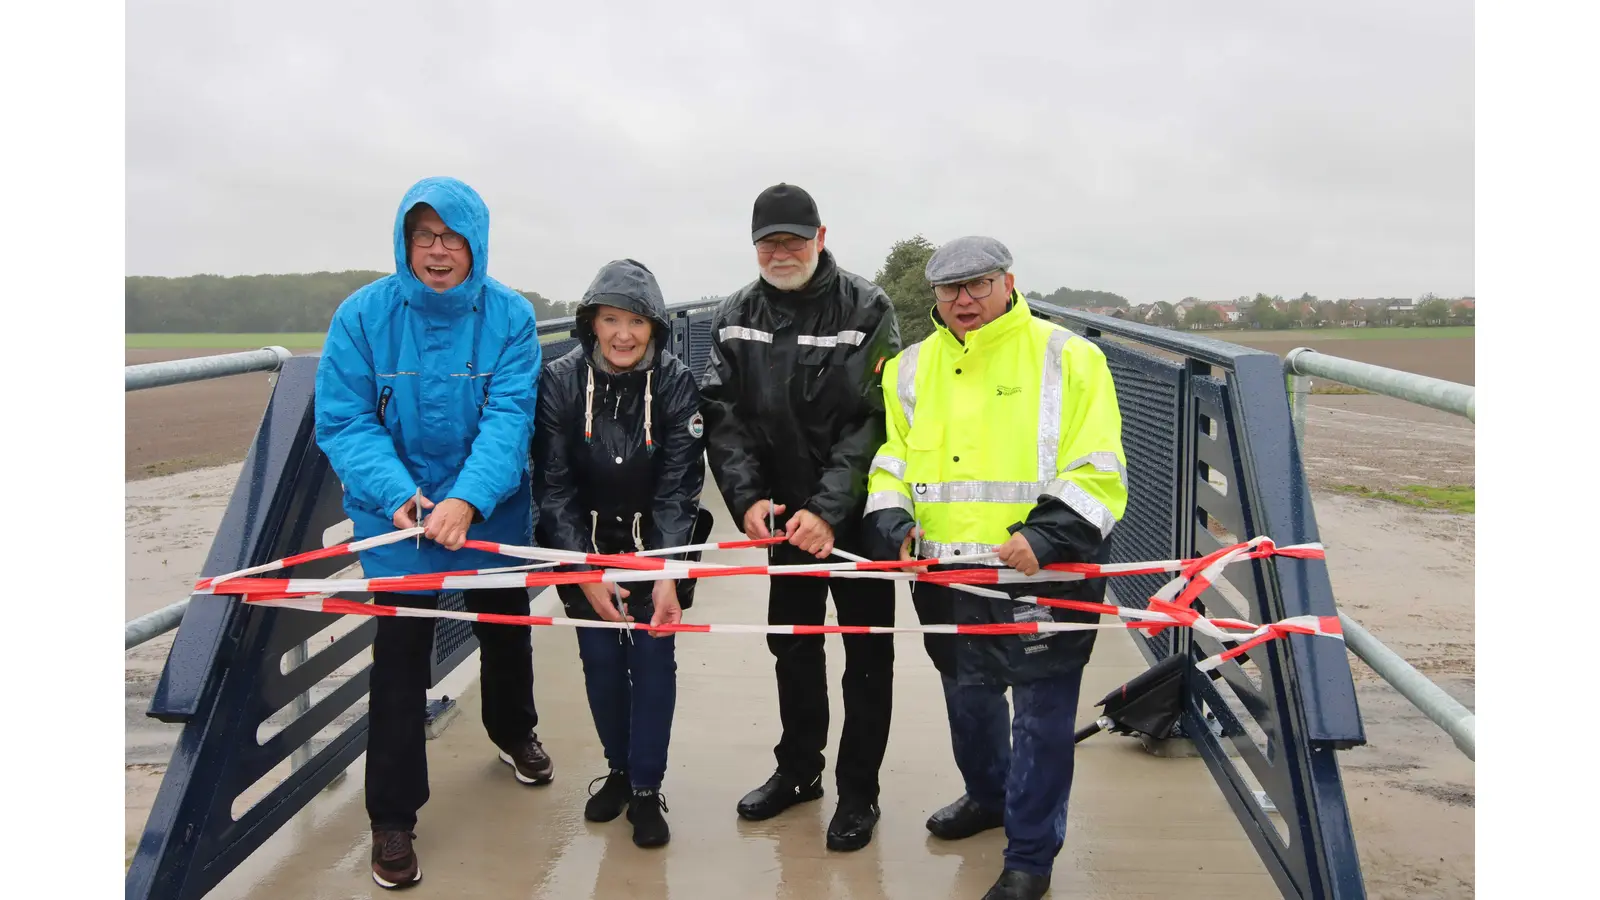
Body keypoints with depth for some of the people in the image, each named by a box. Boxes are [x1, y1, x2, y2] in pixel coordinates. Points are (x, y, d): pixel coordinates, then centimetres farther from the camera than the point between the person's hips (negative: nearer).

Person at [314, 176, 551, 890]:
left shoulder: (510, 316, -14)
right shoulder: (363, 316, -13)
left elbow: (509, 416, -22)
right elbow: (343, 421, -15)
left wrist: (467, 499, -36)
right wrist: (400, 494, -30)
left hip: (492, 511, 2)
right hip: (397, 511, -1)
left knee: (506, 628, 21)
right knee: (400, 654, -1)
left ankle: (514, 732, 52)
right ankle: (392, 817, 16)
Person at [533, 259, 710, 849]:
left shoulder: (676, 383, -15)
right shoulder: (561, 381, -14)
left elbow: (678, 486, -16)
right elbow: (554, 485, -12)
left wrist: (668, 575, -25)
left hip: (656, 543, -1)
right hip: (585, 545, 1)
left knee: (652, 656, -3)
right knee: (600, 658, 5)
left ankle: (647, 789, 12)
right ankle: (619, 770, 27)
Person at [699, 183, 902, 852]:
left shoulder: (866, 309, -12)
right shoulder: (735, 317, 0)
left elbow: (873, 421, -18)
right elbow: (724, 417, -4)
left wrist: (830, 510, -25)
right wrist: (748, 497, -18)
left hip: (858, 514, -4)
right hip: (783, 514, 4)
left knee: (867, 652, 7)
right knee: (792, 644, 17)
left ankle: (858, 791, 23)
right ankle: (798, 769, 36)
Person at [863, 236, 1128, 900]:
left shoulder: (1067, 359, -6)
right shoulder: (911, 369, 8)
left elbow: (1098, 473, -10)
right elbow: (890, 458, 12)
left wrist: (1045, 535, -22)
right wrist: (893, 520, -6)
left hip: (1043, 574, -5)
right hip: (947, 576, 5)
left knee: (1041, 714, 4)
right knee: (967, 696, 22)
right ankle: (987, 795, 49)